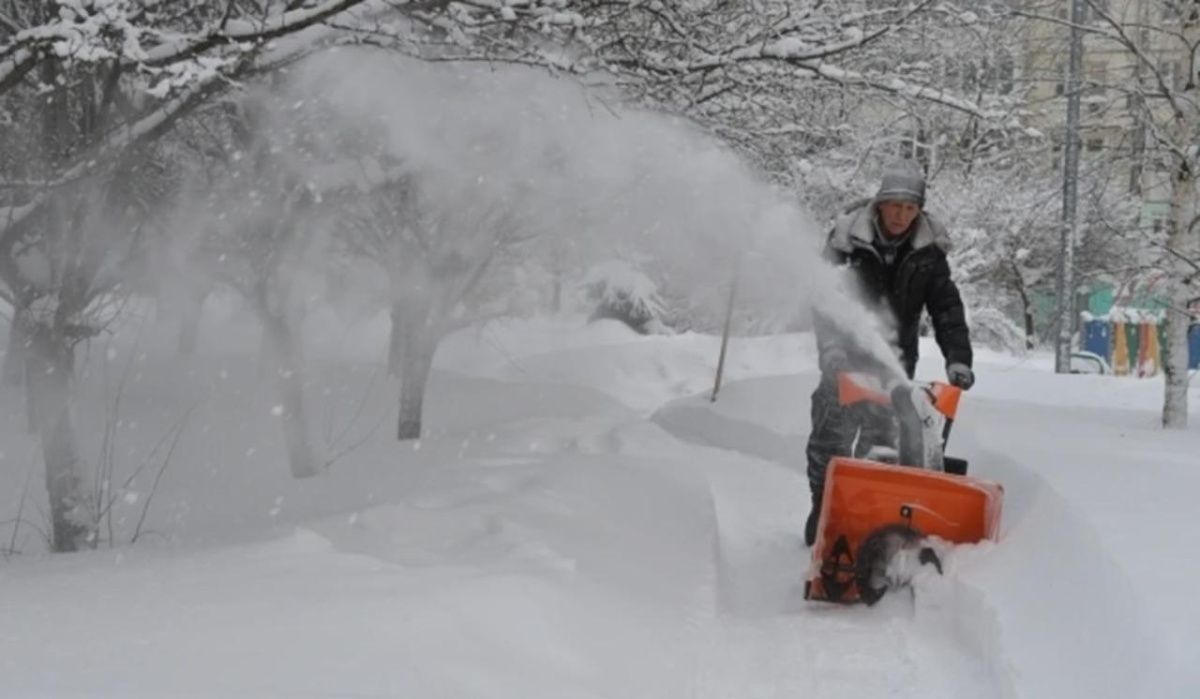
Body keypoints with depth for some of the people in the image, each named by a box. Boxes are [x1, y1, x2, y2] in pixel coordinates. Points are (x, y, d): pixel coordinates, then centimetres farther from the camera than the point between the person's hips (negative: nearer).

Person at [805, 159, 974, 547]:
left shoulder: (928, 251, -4)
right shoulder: (848, 237, -12)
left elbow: (947, 309, -6)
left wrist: (958, 358, -20)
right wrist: (832, 350, -25)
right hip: (846, 356, -2)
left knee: (882, 439, 2)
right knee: (830, 434, -2)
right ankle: (823, 507, 9)